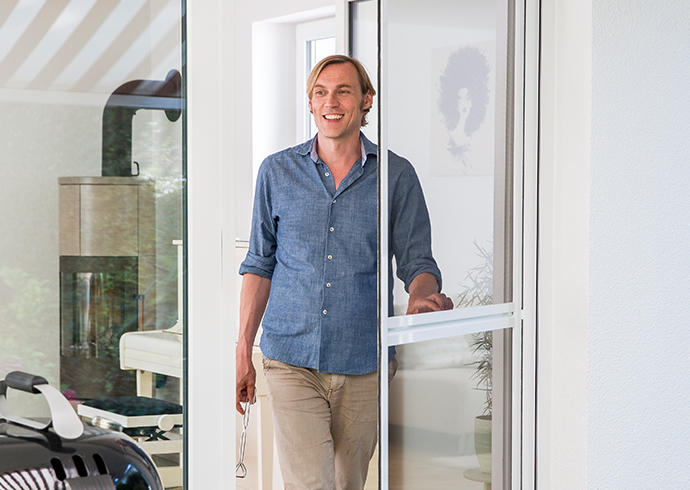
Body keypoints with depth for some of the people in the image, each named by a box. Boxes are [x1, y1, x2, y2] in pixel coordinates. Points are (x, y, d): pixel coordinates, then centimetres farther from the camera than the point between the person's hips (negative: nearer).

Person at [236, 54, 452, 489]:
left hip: (364, 365, 1)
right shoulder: (277, 172, 6)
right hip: (292, 360, 0)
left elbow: (417, 262, 3)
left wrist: (422, 299, -22)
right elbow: (260, 264, 11)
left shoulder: (396, 176, 2)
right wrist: (243, 351, 6)